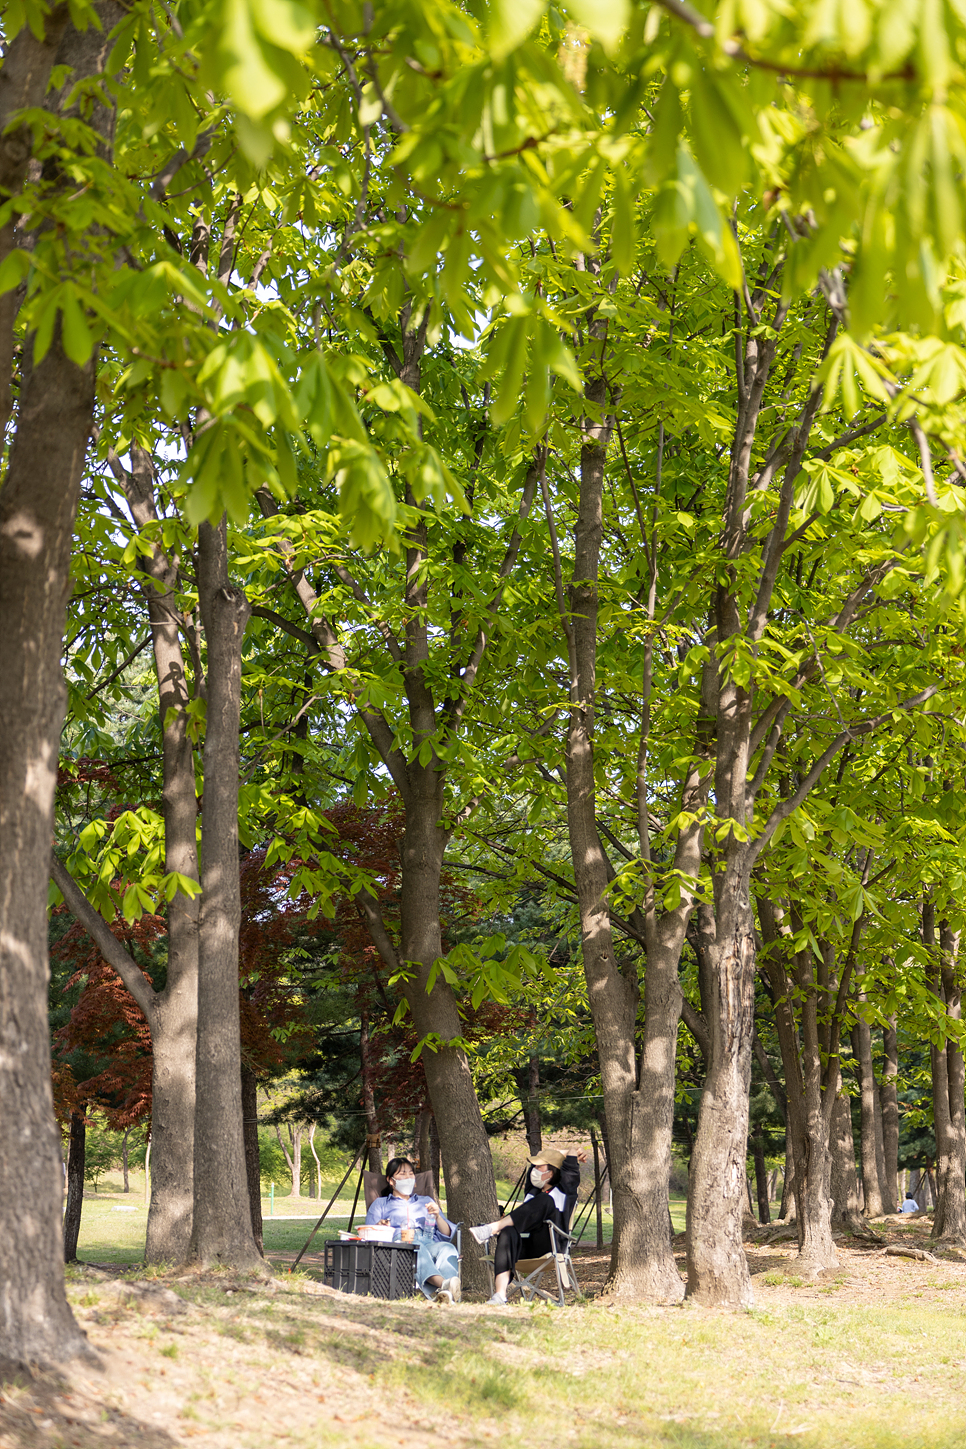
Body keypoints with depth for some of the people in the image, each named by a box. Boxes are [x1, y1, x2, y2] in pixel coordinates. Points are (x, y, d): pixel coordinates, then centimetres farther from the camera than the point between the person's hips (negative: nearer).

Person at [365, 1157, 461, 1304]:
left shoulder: (426, 1202, 36)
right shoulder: (381, 1204, 31)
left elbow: (447, 1235, 25)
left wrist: (437, 1217, 5)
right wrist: (380, 1227, -10)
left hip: (430, 1245, 3)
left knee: (447, 1248, -35)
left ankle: (447, 1294, -64)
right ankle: (442, 1284, -67)